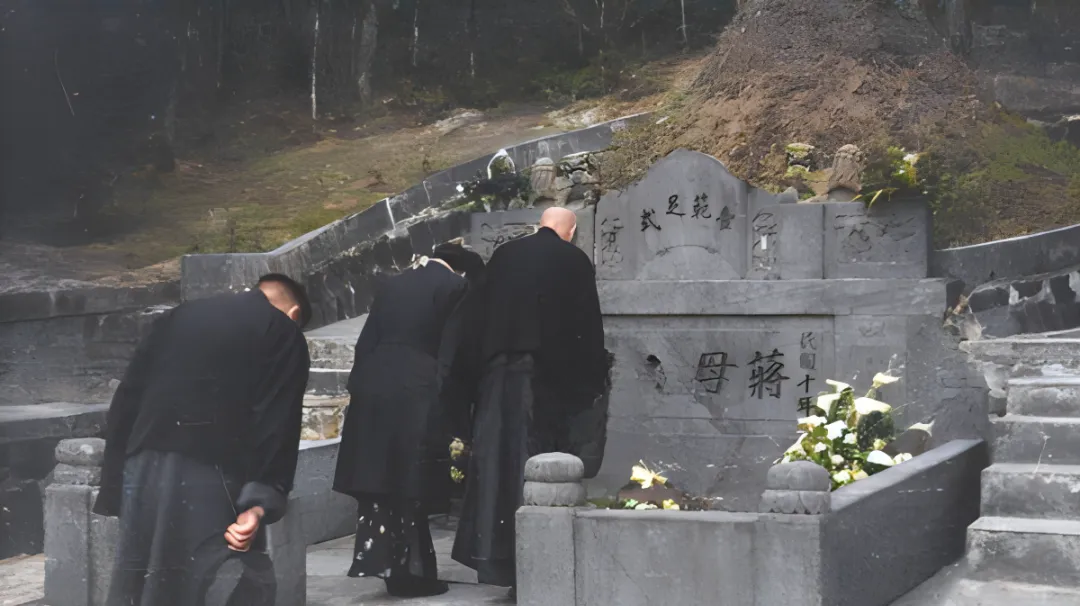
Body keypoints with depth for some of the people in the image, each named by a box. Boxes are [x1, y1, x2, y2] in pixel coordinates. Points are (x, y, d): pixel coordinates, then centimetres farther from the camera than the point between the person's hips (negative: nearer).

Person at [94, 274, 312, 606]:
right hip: (211, 477, -5)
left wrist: (114, 486, 18)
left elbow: (126, 402, 17)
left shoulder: (180, 315, 22)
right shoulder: (285, 336, 7)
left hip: (145, 472, 5)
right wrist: (260, 502, -12)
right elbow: (277, 428, -7)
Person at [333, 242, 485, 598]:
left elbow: (365, 343, 15)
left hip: (372, 389, 5)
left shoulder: (392, 285, 17)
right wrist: (447, 411, -6)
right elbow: (452, 356, -7)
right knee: (410, 485, 1)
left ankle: (378, 558, 12)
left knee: (379, 479, 10)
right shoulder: (455, 287, 0)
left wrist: (358, 389, 16)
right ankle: (408, 572, 6)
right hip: (416, 394, -5)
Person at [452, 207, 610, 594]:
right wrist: (595, 381, 5)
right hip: (550, 374, -4)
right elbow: (588, 325, -2)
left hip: (499, 373, 4)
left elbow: (482, 316, 12)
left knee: (501, 461, 6)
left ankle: (498, 557, 7)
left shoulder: (503, 255, 9)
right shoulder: (574, 260, -3)